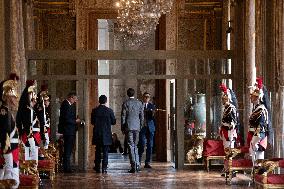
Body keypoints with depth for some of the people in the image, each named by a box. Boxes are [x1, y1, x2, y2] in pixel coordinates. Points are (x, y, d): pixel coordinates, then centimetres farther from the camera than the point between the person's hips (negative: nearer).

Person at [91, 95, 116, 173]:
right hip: (106, 134, -2)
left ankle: (97, 168, 15)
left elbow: (92, 122, 4)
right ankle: (104, 168, -3)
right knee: (105, 152, 2)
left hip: (97, 134, 2)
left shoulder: (94, 111, -2)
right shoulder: (109, 111, -8)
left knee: (98, 151, 13)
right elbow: (113, 122, -2)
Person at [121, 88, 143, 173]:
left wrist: (122, 128, 2)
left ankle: (133, 167, -6)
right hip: (137, 127, 4)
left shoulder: (125, 103, -4)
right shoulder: (139, 103, 6)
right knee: (135, 145, 15)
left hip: (128, 127, -4)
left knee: (131, 146, -3)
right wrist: (140, 126, 17)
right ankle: (137, 165, 8)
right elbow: (142, 116, 9)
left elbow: (123, 116, -4)